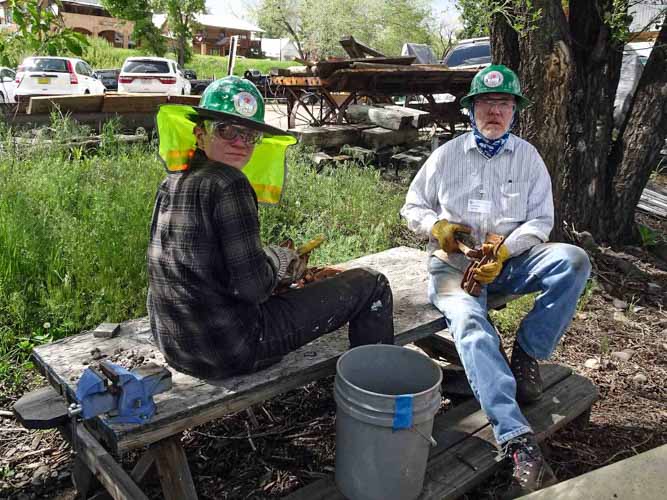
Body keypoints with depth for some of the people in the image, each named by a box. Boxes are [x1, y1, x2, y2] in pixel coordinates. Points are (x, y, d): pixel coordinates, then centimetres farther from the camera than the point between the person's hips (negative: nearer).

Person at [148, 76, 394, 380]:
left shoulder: (171, 183, 7)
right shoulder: (228, 184, -20)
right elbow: (251, 285, -24)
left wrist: (282, 262, 10)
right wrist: (280, 260, -3)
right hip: (228, 351, -9)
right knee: (371, 285, 1)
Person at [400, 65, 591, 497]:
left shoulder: (528, 156, 10)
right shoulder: (447, 155, 9)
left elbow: (541, 219, 5)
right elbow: (412, 207, 14)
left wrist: (505, 250, -14)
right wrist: (437, 225, -9)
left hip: (511, 260, 2)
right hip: (455, 262, -2)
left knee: (573, 260, -27)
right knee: (470, 323, -33)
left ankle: (527, 354, -12)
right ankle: (519, 442, -40)